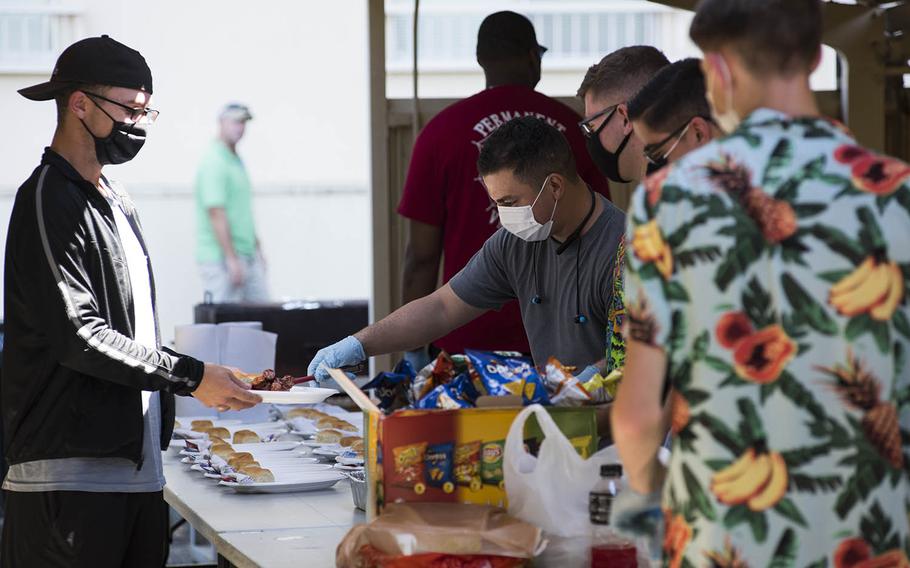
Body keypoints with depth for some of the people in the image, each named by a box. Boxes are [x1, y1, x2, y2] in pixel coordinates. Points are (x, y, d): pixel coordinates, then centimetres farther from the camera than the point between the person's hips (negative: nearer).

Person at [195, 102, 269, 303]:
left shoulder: (236, 160, 17)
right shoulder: (214, 162, -14)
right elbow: (216, 213, -20)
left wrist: (257, 248, 23)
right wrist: (232, 260, -23)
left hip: (247, 256, 10)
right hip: (220, 258, -10)